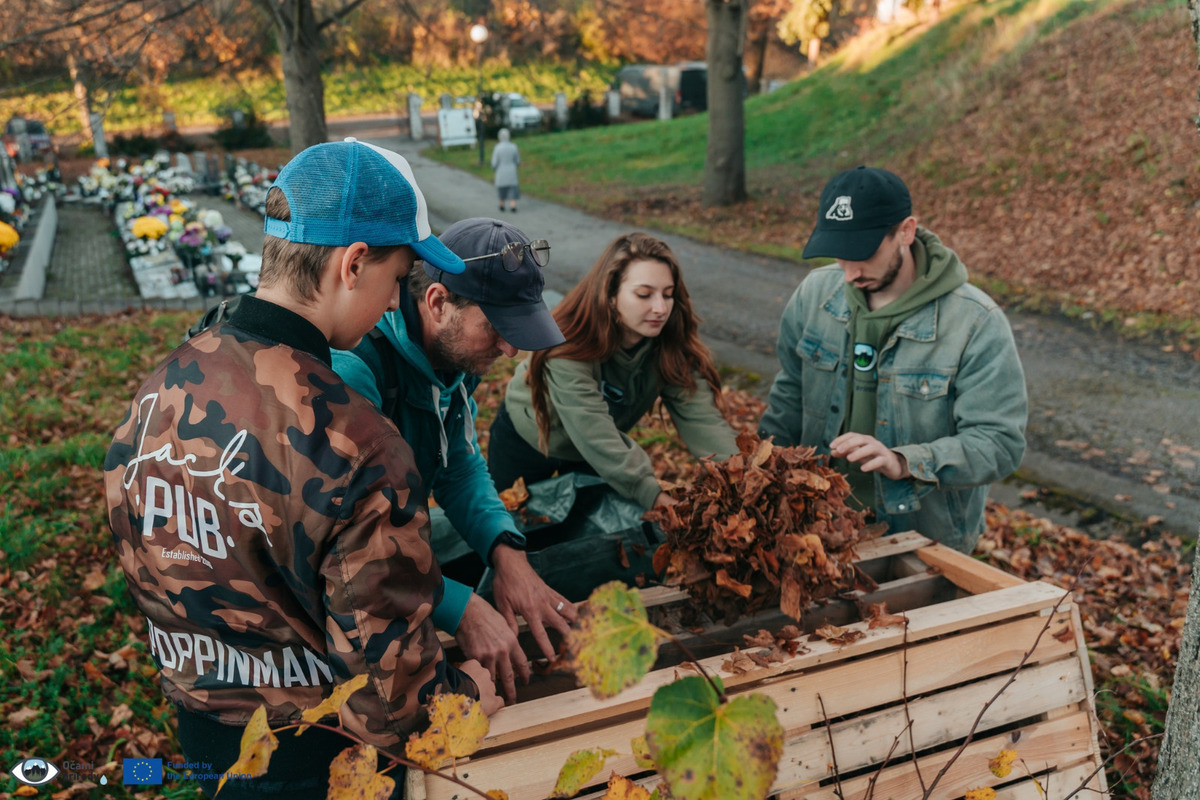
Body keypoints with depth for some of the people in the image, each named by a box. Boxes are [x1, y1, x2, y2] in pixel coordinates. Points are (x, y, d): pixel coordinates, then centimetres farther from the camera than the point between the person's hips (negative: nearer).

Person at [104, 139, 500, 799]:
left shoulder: (156, 393, -10)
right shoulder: (357, 450, -33)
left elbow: (141, 568, 5)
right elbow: (391, 700, -27)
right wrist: (466, 692, -6)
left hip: (194, 723, 7)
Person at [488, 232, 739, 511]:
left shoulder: (672, 343, -25)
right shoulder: (569, 346, -38)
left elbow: (702, 417, -34)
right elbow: (597, 438, -47)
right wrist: (659, 499, -57)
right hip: (527, 440, -3)